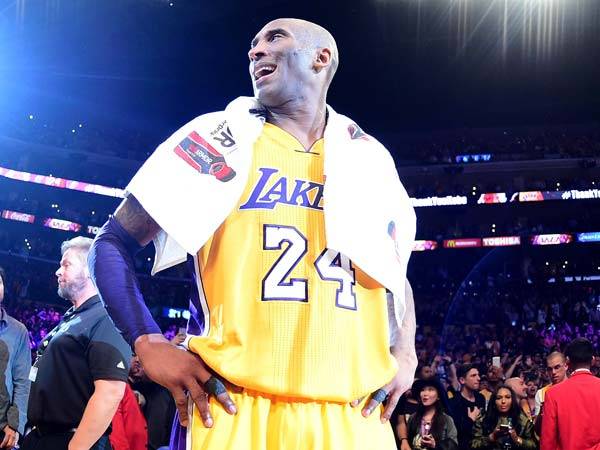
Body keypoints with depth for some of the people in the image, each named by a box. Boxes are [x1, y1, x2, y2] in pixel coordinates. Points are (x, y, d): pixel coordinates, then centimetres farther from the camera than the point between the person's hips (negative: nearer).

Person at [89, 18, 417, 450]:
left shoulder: (369, 159, 14)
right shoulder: (220, 138, 4)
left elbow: (396, 275, 27)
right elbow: (113, 245, 5)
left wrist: (405, 354, 9)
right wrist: (149, 345, -9)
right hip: (233, 413, -3)